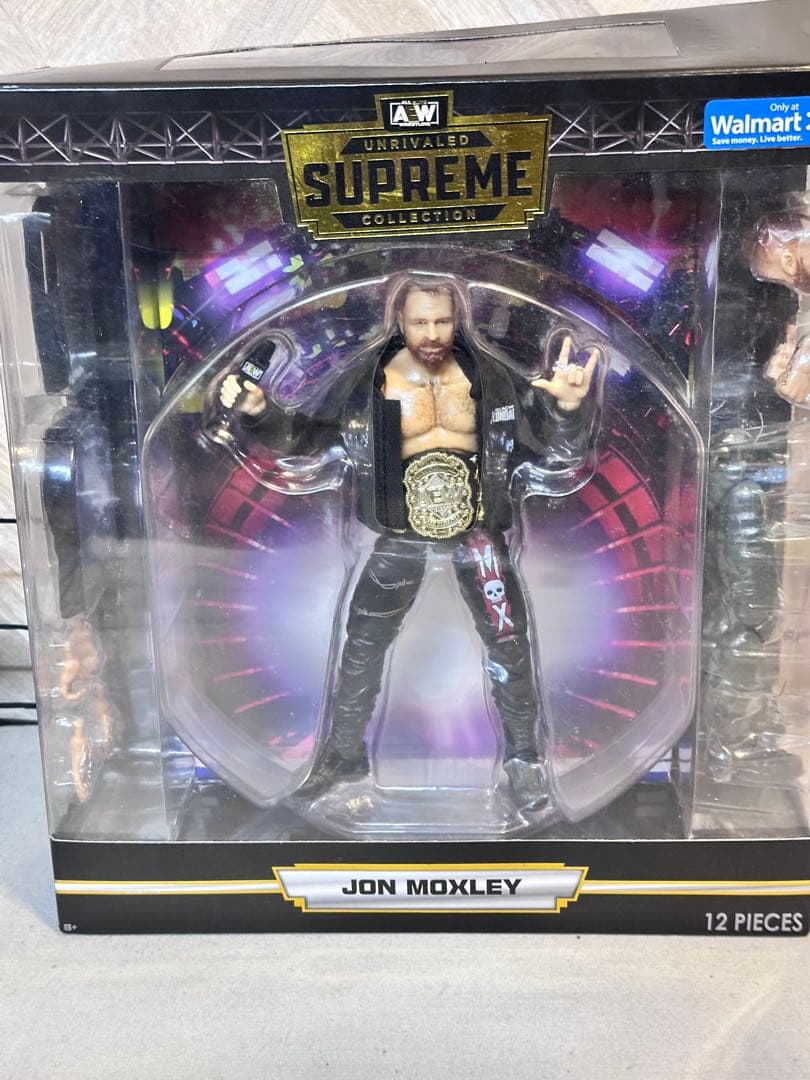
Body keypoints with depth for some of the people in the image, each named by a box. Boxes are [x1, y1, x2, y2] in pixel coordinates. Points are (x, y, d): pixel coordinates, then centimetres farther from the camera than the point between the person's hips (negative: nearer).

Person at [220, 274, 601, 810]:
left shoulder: (488, 375, -7)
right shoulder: (370, 382, -7)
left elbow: (548, 438, -8)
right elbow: (312, 439, -2)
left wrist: (567, 406, -29)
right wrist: (261, 412, -18)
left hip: (476, 528, 0)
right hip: (402, 534, 1)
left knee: (509, 642, 7)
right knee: (363, 643, 10)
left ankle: (525, 755, 30)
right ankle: (345, 751, 31)